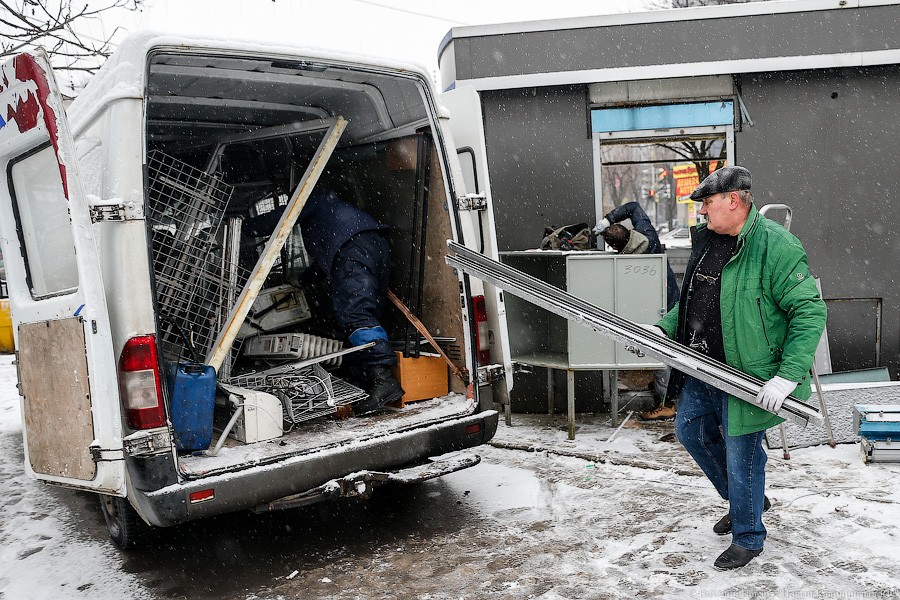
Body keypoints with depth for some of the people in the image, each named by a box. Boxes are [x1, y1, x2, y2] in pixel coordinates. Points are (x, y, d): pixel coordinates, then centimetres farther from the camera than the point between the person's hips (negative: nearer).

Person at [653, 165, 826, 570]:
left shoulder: (776, 246, -19)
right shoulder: (706, 239, 8)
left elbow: (810, 312, -21)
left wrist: (788, 377, -26)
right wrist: (663, 329, 5)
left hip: (746, 378, -9)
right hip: (701, 369, 9)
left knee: (741, 455, 3)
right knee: (690, 431, 20)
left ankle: (748, 539, 27)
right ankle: (746, 500, 41)